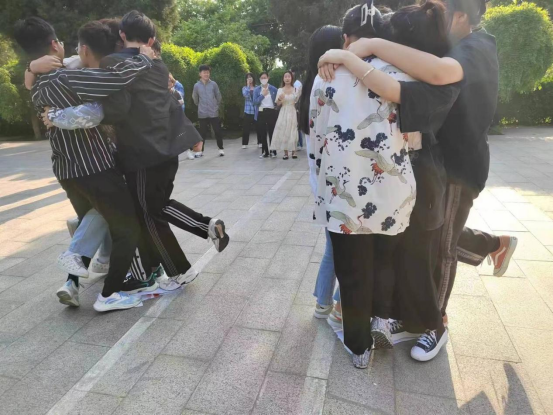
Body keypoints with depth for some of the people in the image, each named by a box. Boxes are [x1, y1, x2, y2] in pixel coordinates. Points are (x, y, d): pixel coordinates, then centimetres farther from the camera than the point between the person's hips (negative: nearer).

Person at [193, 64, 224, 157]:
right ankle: (200, 150, 14)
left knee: (218, 131, 2)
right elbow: (195, 99, 12)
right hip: (202, 114, 0)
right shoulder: (197, 85, 0)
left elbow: (219, 97, 8)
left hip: (214, 113, 0)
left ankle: (221, 149, 15)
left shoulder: (214, 84, -1)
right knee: (202, 133, 5)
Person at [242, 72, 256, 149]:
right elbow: (245, 95, -16)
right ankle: (244, 143, 9)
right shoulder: (244, 88, 6)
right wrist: (248, 85, -11)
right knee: (246, 128, 1)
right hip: (248, 110, 0)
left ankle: (260, 142, 17)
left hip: (256, 110, 0)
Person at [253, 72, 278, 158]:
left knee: (272, 132, 2)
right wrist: (263, 95, -11)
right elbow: (255, 102, -4)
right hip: (261, 113, 1)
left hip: (271, 112, -1)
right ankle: (265, 152, 12)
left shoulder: (273, 89, 3)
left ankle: (273, 151, 12)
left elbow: (277, 100, 7)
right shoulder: (256, 89, 5)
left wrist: (276, 106, -7)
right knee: (262, 133, 3)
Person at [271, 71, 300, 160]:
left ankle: (293, 152, 9)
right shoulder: (280, 90, 5)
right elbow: (278, 104, 4)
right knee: (283, 132, -2)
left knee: (293, 132, 1)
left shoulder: (295, 89, 4)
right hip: (283, 113, 1)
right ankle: (286, 153, 4)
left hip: (292, 113, 0)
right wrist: (279, 99, -16)